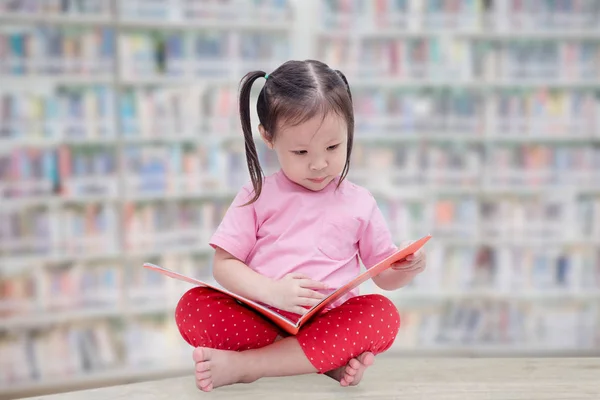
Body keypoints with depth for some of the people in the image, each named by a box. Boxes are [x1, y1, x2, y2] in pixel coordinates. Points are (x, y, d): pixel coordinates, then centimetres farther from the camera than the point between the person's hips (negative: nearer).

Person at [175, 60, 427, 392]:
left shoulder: (358, 203, 8)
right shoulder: (258, 196, 5)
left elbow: (385, 276, 14)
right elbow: (224, 264, 0)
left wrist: (408, 268, -10)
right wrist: (272, 291, -19)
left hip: (331, 322, 1)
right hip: (263, 319, -1)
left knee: (384, 316, -29)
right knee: (192, 307, -24)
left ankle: (243, 365, -26)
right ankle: (329, 361, -25)